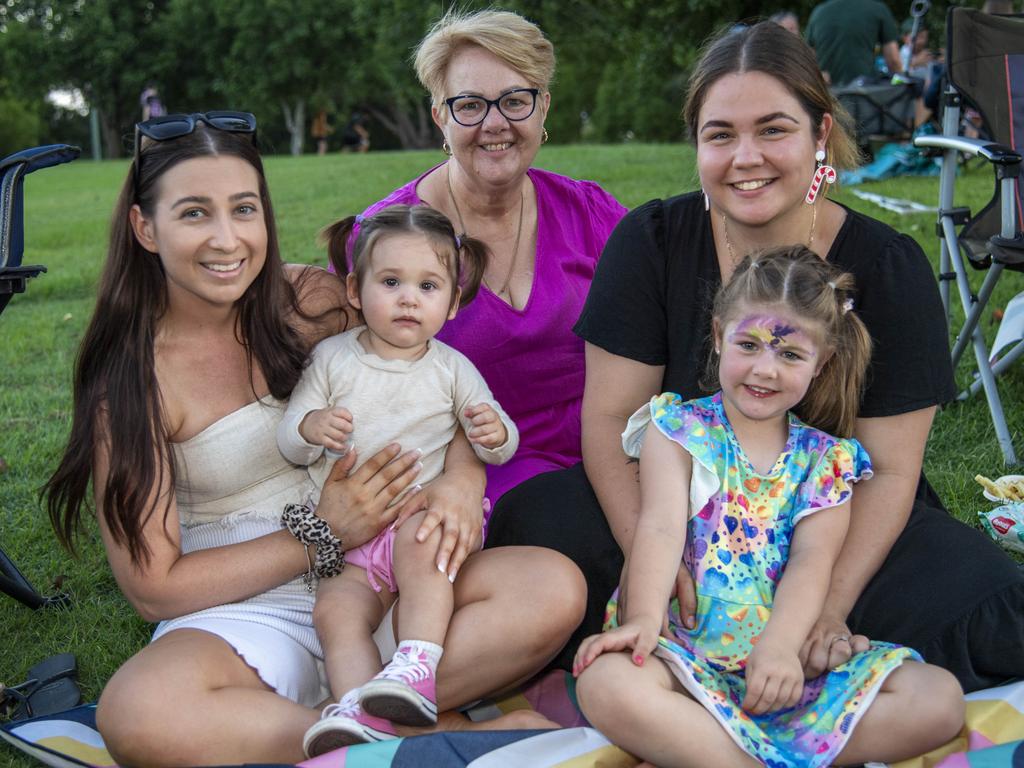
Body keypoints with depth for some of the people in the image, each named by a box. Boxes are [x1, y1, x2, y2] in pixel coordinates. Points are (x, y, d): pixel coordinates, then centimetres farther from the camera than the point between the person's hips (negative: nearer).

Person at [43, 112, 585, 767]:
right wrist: (323, 537, -13)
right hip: (244, 615, -2)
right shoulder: (131, 375, -6)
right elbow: (153, 587, -6)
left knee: (555, 589, -22)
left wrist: (463, 474, -12)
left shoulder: (312, 301, 1)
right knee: (137, 713, -36)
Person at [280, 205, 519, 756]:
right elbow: (287, 443, 8)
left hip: (422, 517, -2)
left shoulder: (451, 369, 8)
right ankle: (361, 711, -37)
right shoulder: (331, 357, 9)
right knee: (334, 609, -24)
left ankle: (416, 668, -41)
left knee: (420, 542, -36)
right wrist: (309, 428, -17)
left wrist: (495, 435, -16)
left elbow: (500, 447, 11)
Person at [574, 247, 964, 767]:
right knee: (606, 685, -35)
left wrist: (780, 645, -24)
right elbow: (661, 528, -10)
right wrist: (644, 619, -27)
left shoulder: (825, 458, 10)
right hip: (683, 648, -3)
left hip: (788, 658, 4)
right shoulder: (679, 429, 6)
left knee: (940, 700, -17)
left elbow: (811, 560, -5)